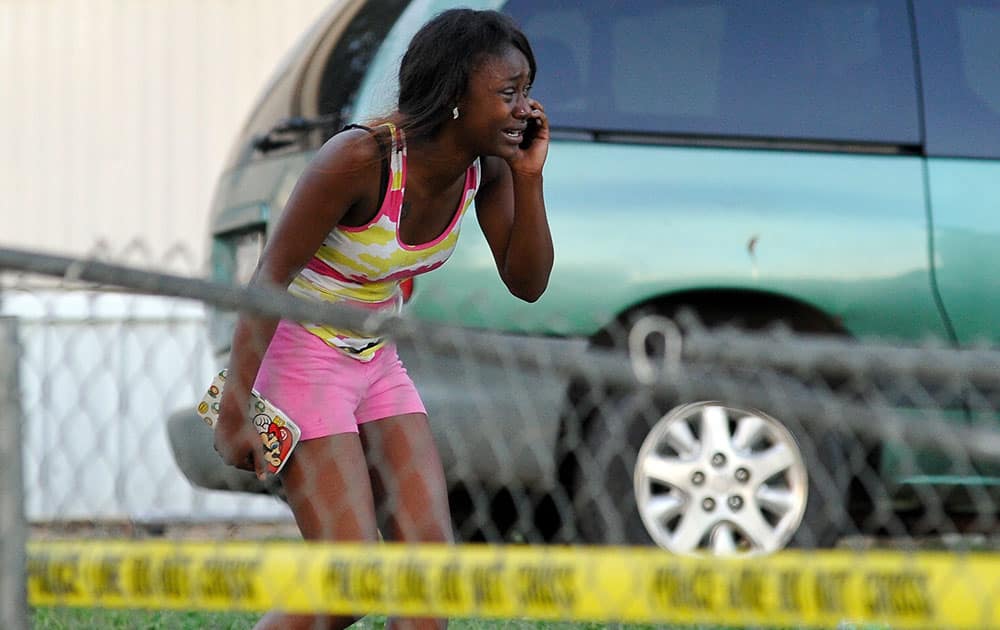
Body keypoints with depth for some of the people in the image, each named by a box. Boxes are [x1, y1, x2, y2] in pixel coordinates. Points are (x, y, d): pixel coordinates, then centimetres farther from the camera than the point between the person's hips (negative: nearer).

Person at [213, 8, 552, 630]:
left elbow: (527, 283, -2)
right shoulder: (362, 158, -27)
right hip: (299, 360, -7)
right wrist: (235, 410, -21)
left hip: (378, 362, 7)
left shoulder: (486, 166, -7)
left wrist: (529, 178, -17)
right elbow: (268, 278, -22)